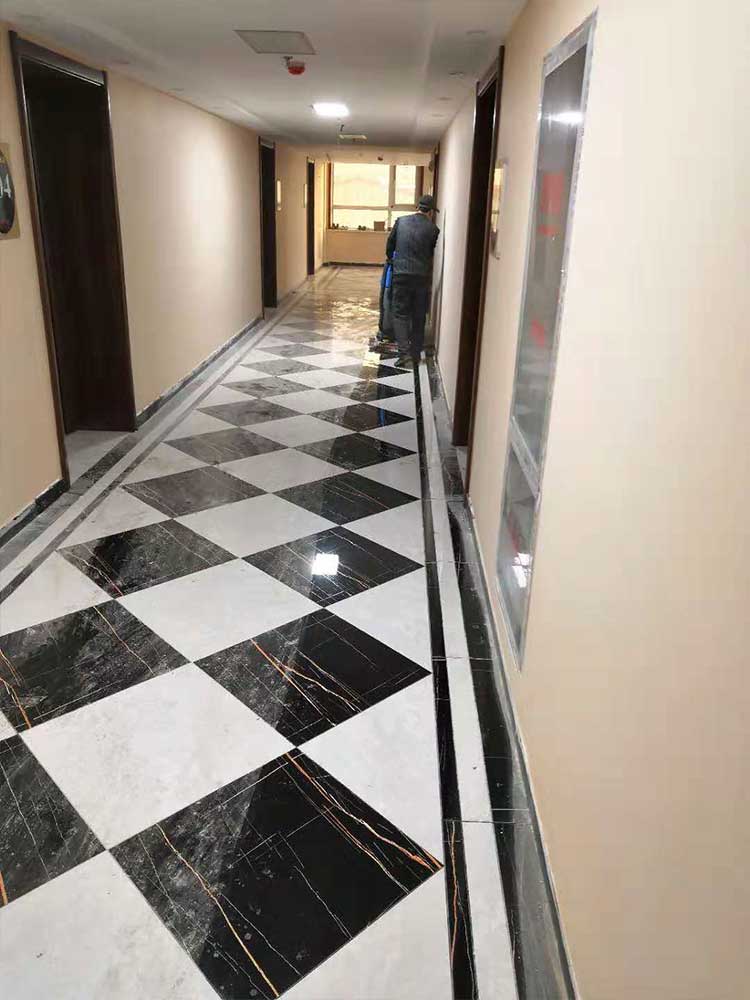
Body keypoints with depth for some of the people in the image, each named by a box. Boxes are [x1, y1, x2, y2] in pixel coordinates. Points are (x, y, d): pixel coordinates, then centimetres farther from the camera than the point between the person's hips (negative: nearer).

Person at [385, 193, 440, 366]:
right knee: (419, 316, 11)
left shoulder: (401, 221, 5)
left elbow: (390, 245, 13)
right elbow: (431, 254, 10)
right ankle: (416, 354, 14)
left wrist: (391, 259, 32)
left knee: (400, 314, 5)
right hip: (422, 276, 0)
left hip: (401, 274, 0)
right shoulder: (433, 229, 2)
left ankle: (404, 352, -10)